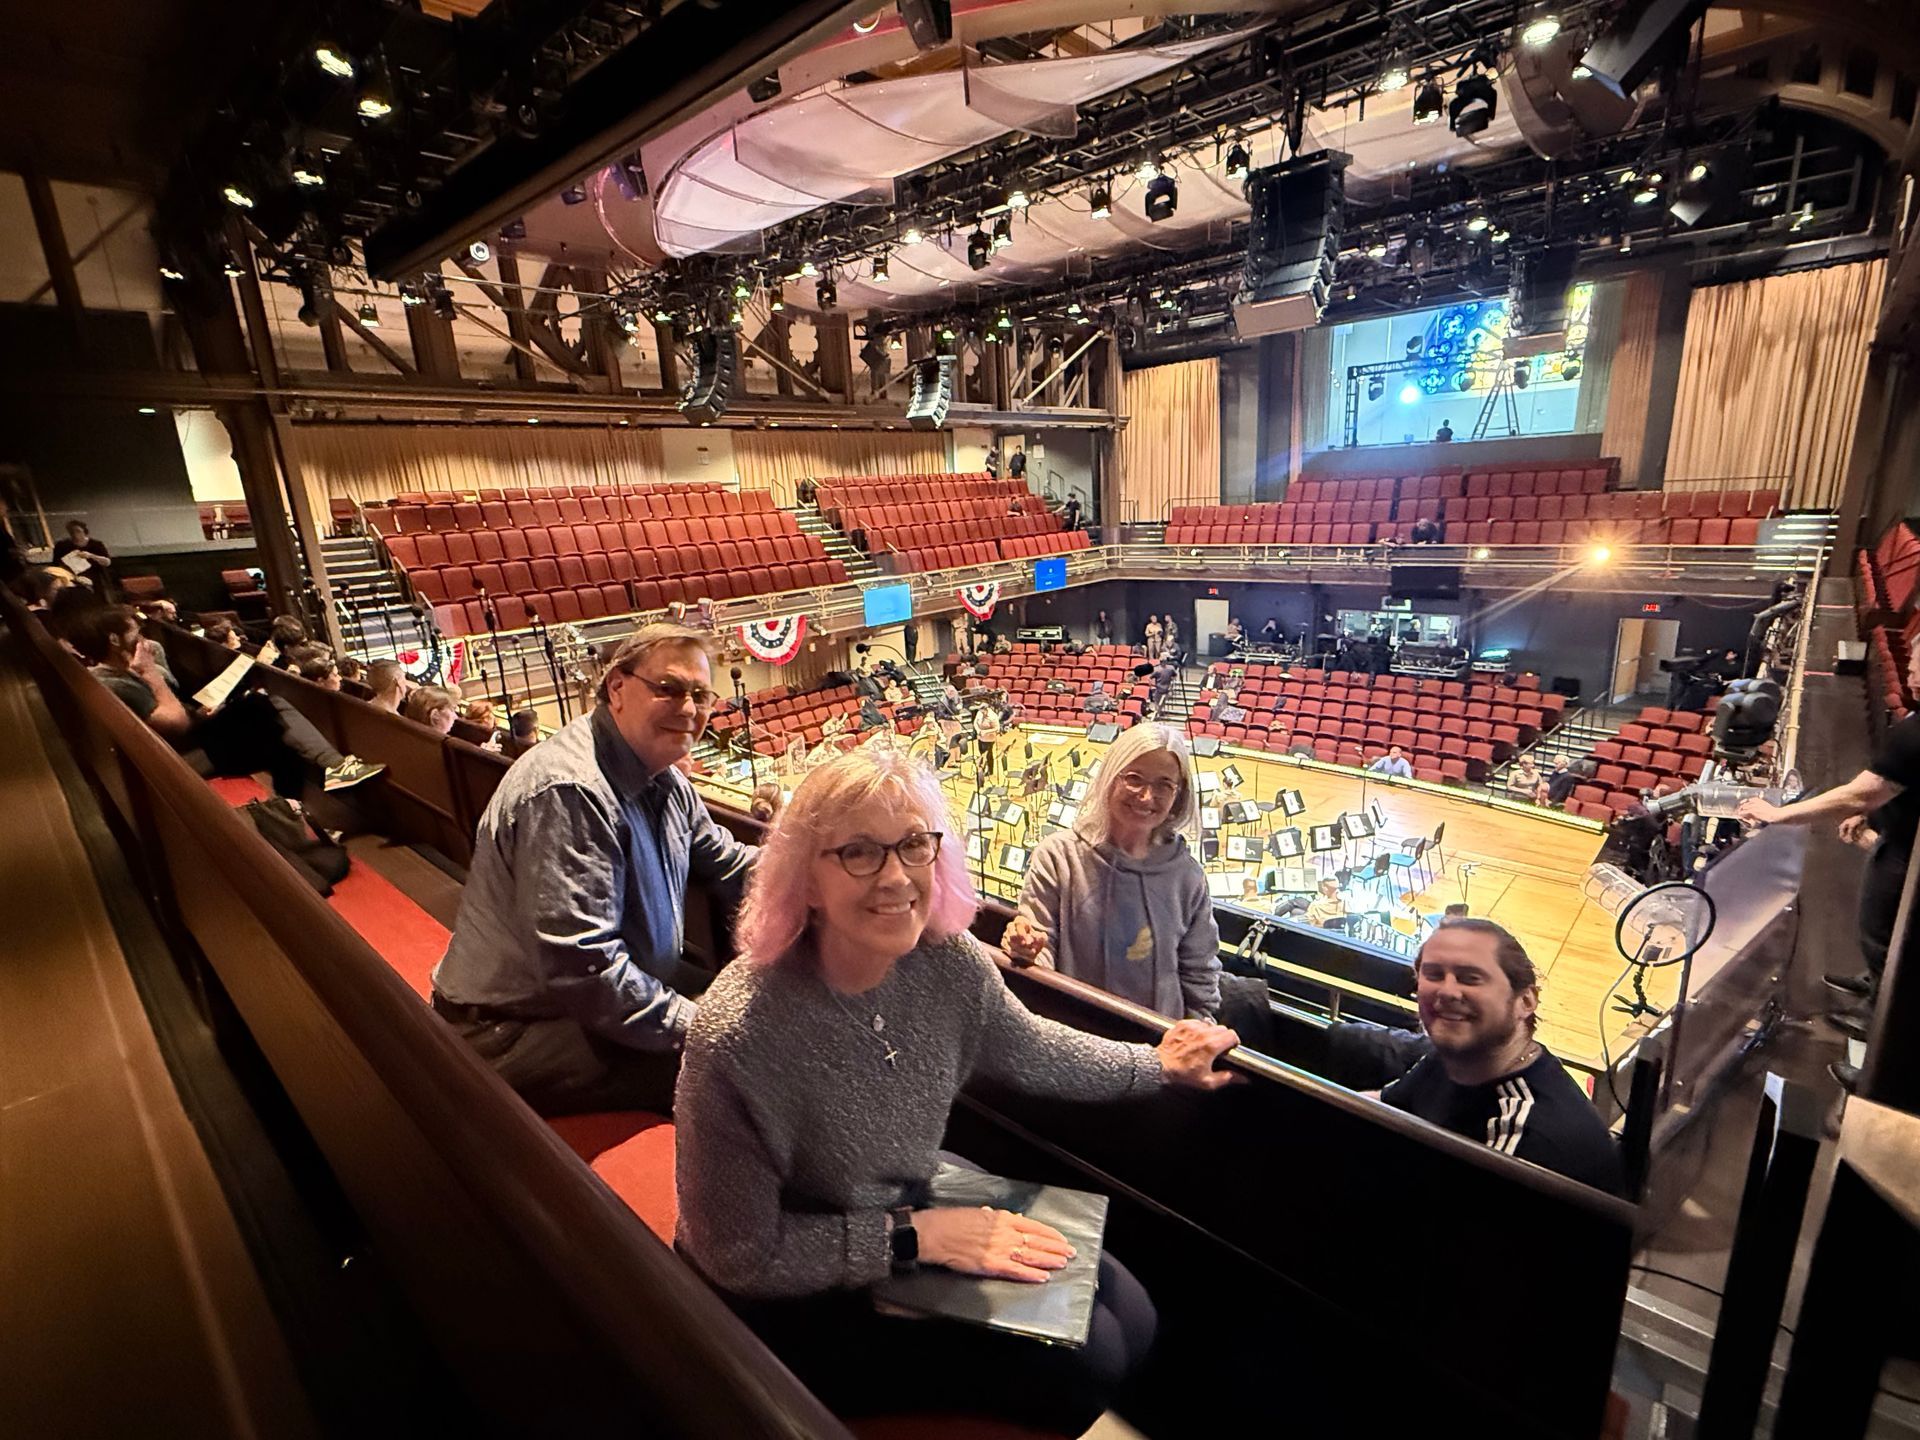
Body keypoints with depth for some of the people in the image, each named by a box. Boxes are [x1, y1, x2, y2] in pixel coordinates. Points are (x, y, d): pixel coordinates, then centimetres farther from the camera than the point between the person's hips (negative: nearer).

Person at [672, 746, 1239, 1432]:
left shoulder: (948, 962, -18)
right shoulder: (738, 1038, -34)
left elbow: (1030, 1050, 4)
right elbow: (740, 1257, -21)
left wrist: (1156, 1063, 6)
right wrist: (916, 1236, -22)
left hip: (915, 1213, 6)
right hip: (796, 1300, -5)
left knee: (1130, 1319, 7)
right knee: (1079, 1362, -9)